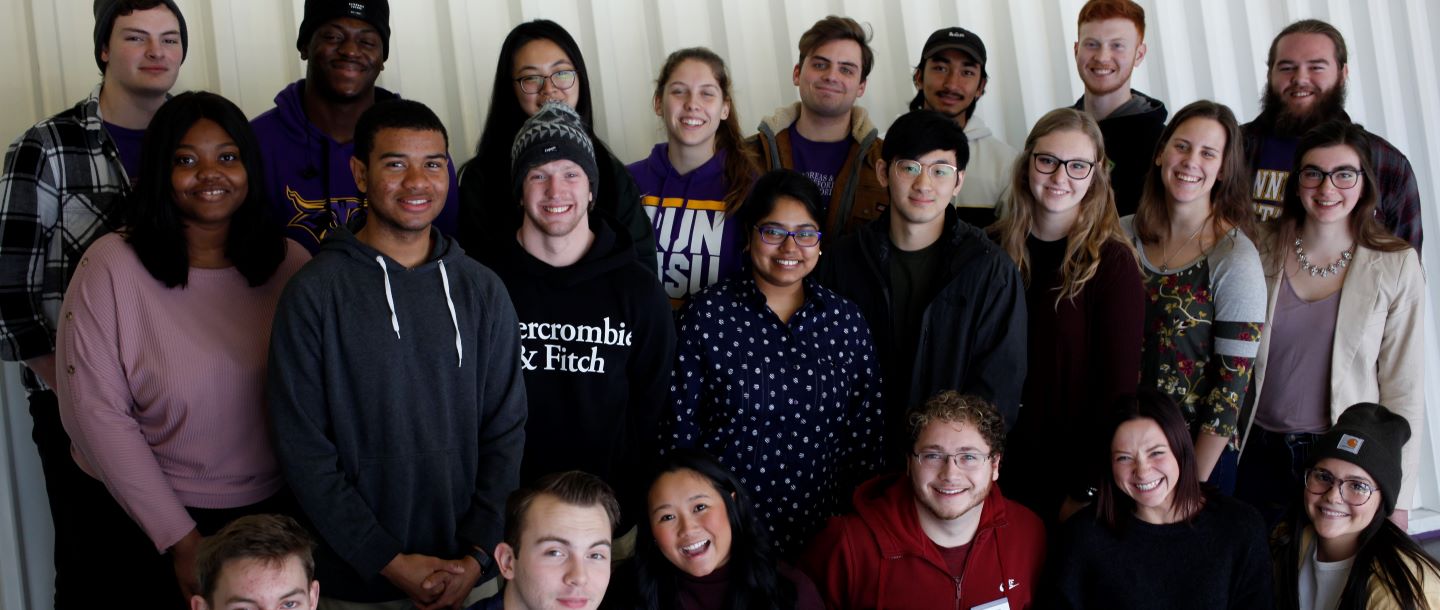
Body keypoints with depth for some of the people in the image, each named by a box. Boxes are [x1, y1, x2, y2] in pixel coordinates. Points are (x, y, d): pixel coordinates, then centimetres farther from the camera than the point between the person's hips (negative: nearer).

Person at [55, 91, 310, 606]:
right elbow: (96, 413, -12)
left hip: (277, 508, 3)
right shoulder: (111, 267, -11)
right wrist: (181, 539, -13)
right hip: (145, 519, -3)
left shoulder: (290, 264, -2)